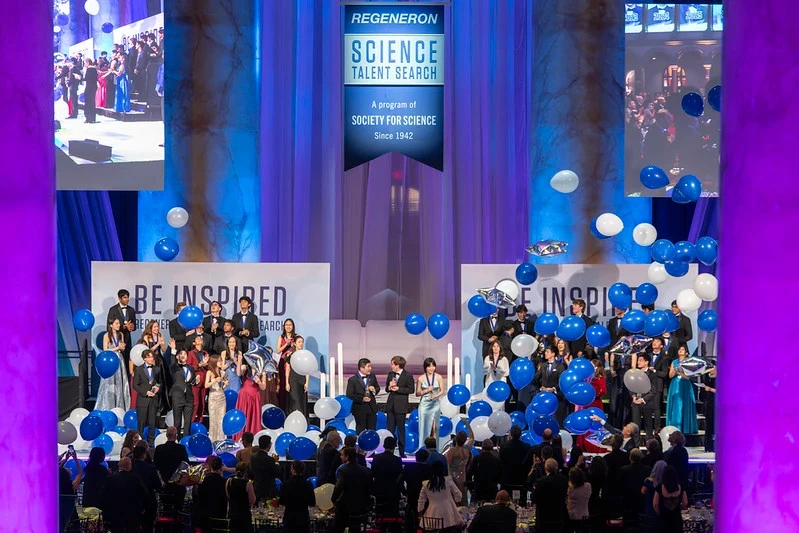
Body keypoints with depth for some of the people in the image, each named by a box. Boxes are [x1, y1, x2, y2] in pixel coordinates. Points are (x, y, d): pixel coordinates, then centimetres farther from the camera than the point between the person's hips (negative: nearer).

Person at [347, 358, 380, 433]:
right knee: (360, 430, 4)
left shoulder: (372, 377, 6)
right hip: (360, 409, -4)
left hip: (371, 407, 4)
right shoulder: (352, 380, -10)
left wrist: (375, 390, -8)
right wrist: (362, 398, -20)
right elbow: (349, 394, -11)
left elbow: (378, 387, 17)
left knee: (372, 429, 9)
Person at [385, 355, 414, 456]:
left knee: (401, 430, 2)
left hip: (400, 406, -5)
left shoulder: (408, 375, -7)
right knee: (390, 429, 6)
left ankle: (402, 452, 9)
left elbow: (411, 390, -8)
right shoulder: (390, 374, 10)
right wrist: (389, 387, -6)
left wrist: (398, 389, -16)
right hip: (391, 405, 5)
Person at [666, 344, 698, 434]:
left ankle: (685, 429, -3)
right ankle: (674, 429, 2)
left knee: (684, 406, -6)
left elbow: (689, 376, -5)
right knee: (675, 406, 0)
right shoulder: (674, 362, 12)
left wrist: (680, 373, -18)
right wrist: (675, 371, -11)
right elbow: (670, 375, 8)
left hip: (685, 387, -3)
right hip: (675, 387, 3)